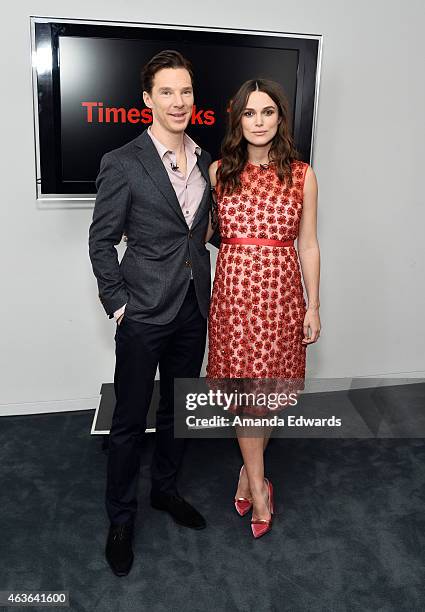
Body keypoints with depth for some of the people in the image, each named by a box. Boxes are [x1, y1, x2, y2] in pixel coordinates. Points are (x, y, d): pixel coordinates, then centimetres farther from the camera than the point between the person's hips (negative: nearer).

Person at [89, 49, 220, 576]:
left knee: (177, 409, 20)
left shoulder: (205, 162, 7)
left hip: (192, 310, 6)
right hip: (144, 314, -5)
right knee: (130, 419, 7)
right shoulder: (122, 163, -10)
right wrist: (117, 304, -10)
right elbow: (101, 240, -7)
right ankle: (120, 518, 28)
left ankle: (165, 489, 42)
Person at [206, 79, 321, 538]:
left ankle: (248, 471, 33)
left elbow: (307, 245, 4)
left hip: (281, 293, 0)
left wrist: (313, 306, 4)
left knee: (268, 389, 9)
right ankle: (258, 485, 21)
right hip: (233, 292, 0)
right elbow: (200, 232, 9)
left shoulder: (301, 175, 1)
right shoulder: (219, 171, 2)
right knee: (244, 388, 4)